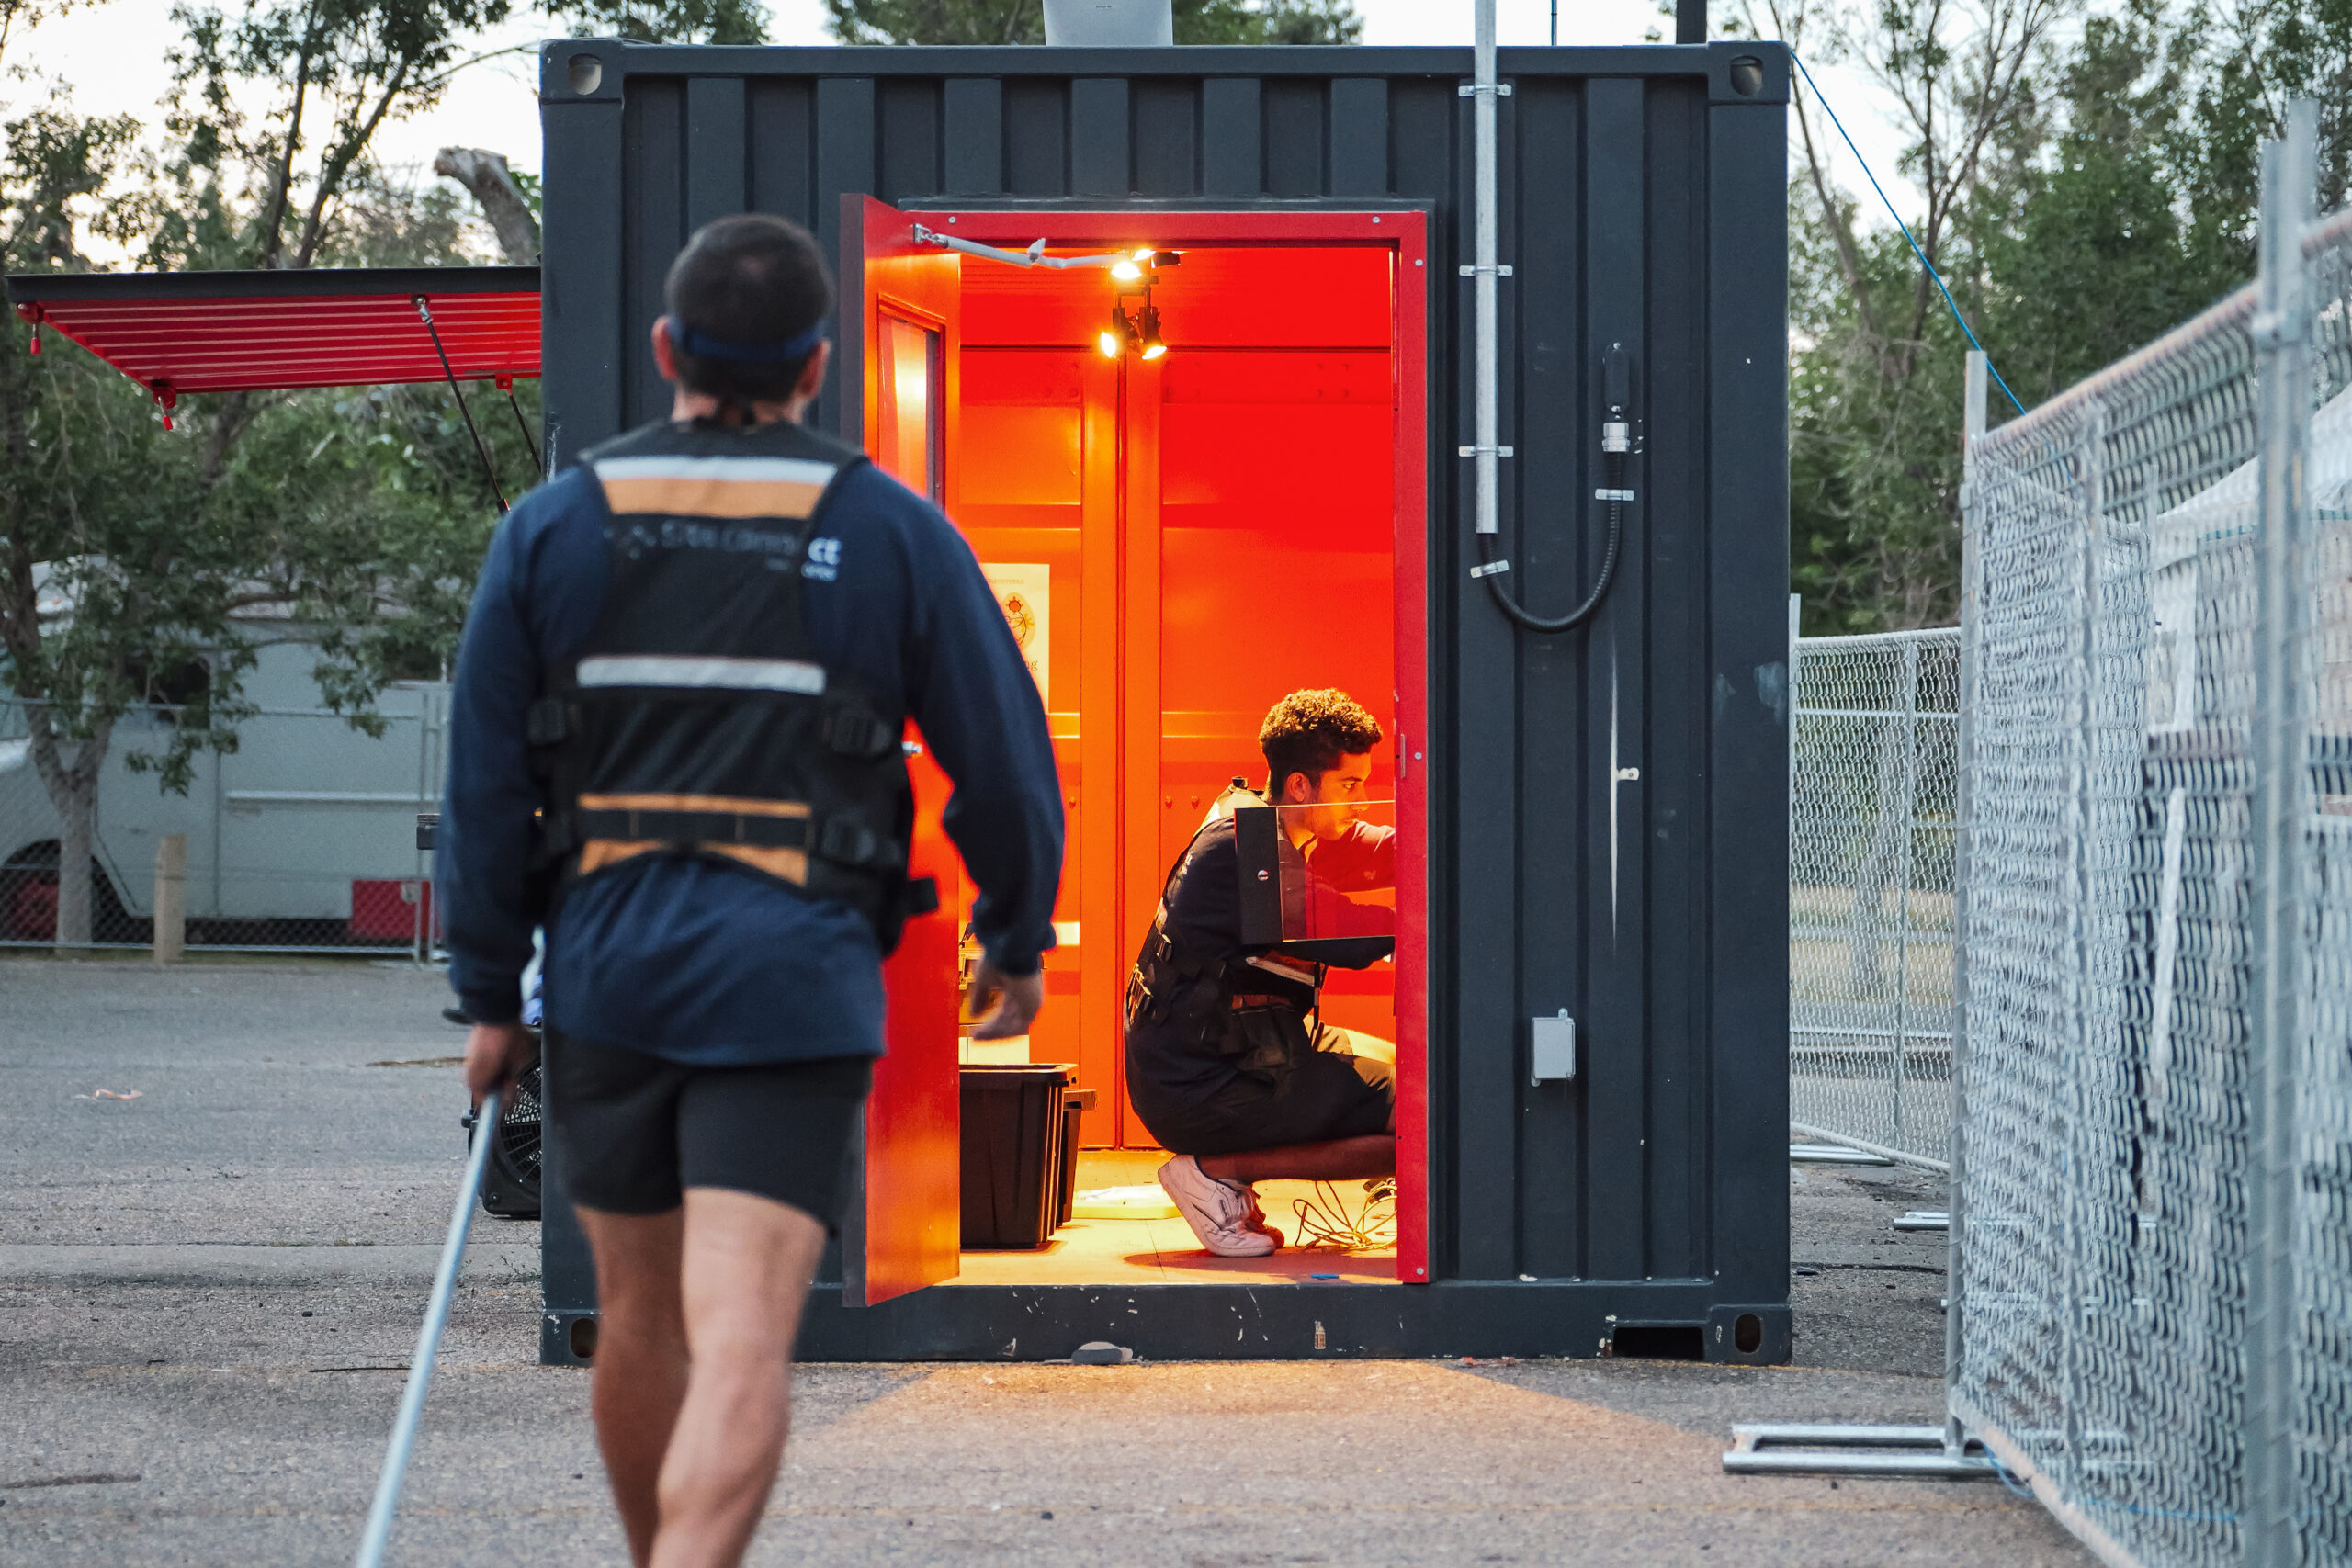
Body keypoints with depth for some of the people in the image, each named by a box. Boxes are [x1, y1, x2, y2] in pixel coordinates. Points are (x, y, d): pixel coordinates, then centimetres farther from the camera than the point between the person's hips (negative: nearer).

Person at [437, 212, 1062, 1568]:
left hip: (606, 965, 3)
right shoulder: (893, 531, -1)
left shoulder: (554, 525, 4)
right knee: (742, 1354, -10)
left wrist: (490, 995, 11)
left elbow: (486, 780, 4)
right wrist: (1019, 942, 19)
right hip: (794, 980, -3)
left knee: (640, 1317, 20)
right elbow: (1004, 758, 3)